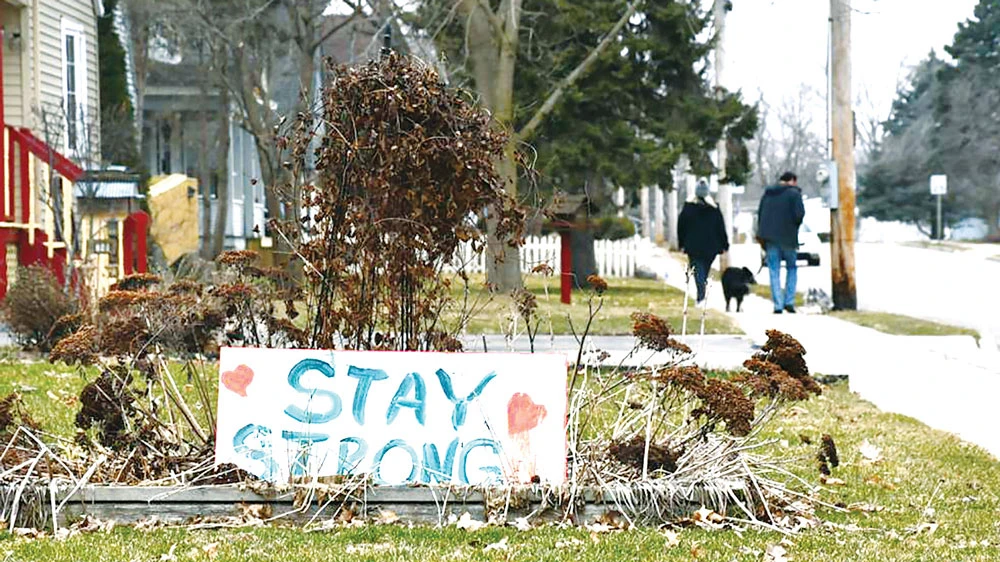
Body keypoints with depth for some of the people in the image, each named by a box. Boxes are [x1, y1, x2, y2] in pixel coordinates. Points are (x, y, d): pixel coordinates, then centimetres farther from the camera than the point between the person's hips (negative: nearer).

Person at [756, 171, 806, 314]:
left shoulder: (767, 194, 14)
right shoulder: (794, 193, -4)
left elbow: (760, 215, 14)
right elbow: (799, 214, -14)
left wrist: (762, 236, 15)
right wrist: (795, 227, 6)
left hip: (770, 238, 4)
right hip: (787, 237, -4)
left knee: (774, 272, 4)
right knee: (792, 268, 12)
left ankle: (778, 305, -3)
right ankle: (789, 301, 2)